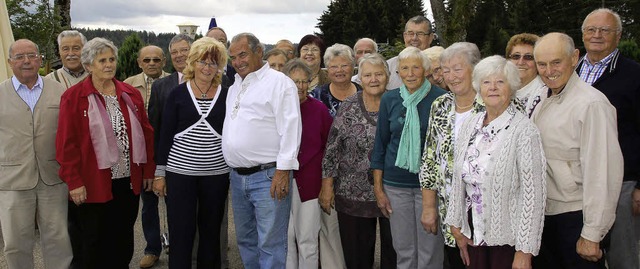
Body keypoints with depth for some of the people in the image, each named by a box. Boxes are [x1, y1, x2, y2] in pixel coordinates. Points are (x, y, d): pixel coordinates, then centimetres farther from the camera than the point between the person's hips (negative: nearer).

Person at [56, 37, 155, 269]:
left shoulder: (131, 95, 6)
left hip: (129, 182, 4)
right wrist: (74, 181, -11)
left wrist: (148, 171, 6)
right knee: (94, 245, 11)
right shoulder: (73, 97, -5)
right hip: (93, 185, -3)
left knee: (123, 242, 15)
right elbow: (66, 143, -8)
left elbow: (146, 134, 8)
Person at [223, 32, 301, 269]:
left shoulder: (279, 82, -7)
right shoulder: (235, 87, 18)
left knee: (270, 243, -4)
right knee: (245, 240, 17)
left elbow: (290, 128, -14)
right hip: (237, 176, 8)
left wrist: (283, 170, -19)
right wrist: (234, 169, 18)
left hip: (268, 177, -8)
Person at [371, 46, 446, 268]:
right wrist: (378, 188, 4)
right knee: (403, 250, 10)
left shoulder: (440, 99, -5)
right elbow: (380, 144, 7)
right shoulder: (389, 99, 3)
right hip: (396, 183, 2)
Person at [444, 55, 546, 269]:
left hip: (508, 237, -5)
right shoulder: (470, 125, 3)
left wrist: (525, 251, -16)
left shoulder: (523, 130, -15)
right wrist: (456, 224, 9)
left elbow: (533, 193, -16)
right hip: (474, 231, 5)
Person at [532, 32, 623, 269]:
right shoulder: (544, 104, 9)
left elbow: (603, 172, -21)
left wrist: (592, 235, -19)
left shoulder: (592, 104, -18)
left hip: (576, 217, -7)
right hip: (547, 213, 8)